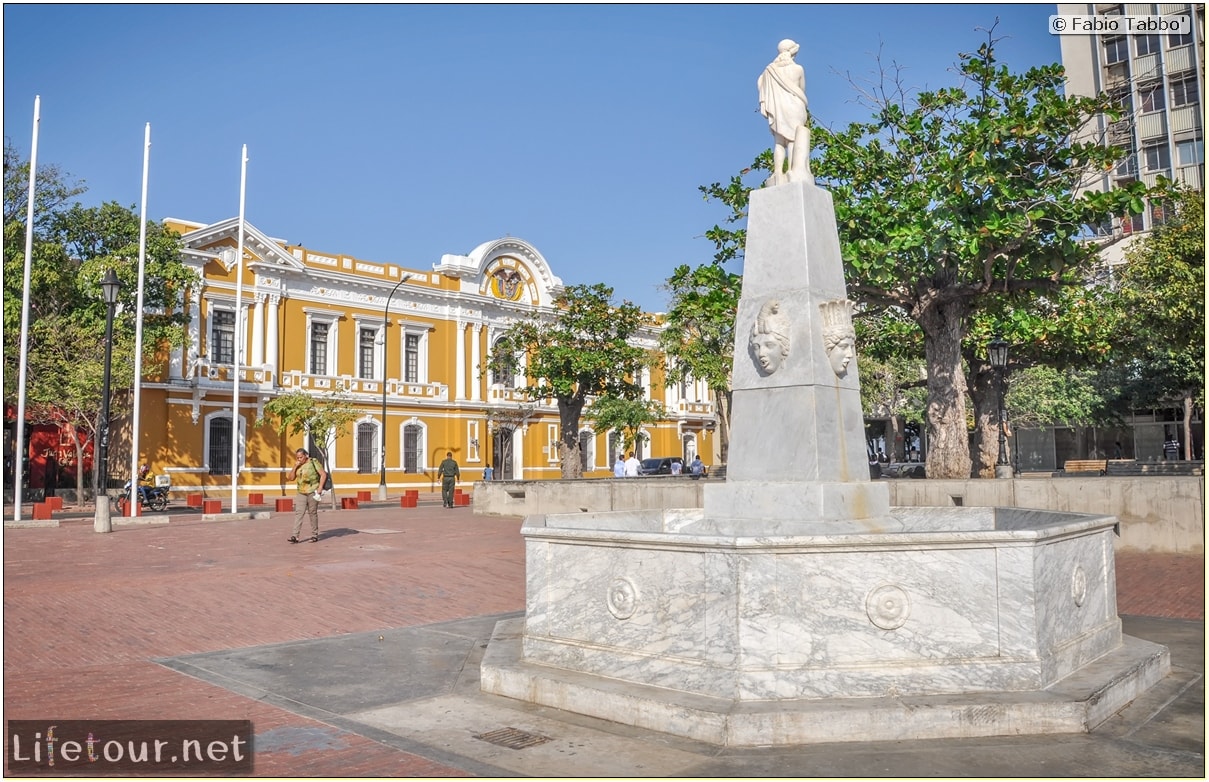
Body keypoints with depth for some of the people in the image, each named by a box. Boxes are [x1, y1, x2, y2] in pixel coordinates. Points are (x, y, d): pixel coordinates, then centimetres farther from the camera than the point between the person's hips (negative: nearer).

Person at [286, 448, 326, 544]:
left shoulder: (313, 463, -6)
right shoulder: (298, 466, 11)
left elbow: (323, 474, -10)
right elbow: (291, 478, 7)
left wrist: (320, 488, -15)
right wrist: (295, 467, -6)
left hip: (312, 492, -5)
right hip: (301, 493, 5)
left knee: (312, 513, 2)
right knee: (298, 513, -6)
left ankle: (314, 535, 13)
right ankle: (295, 536, -11)